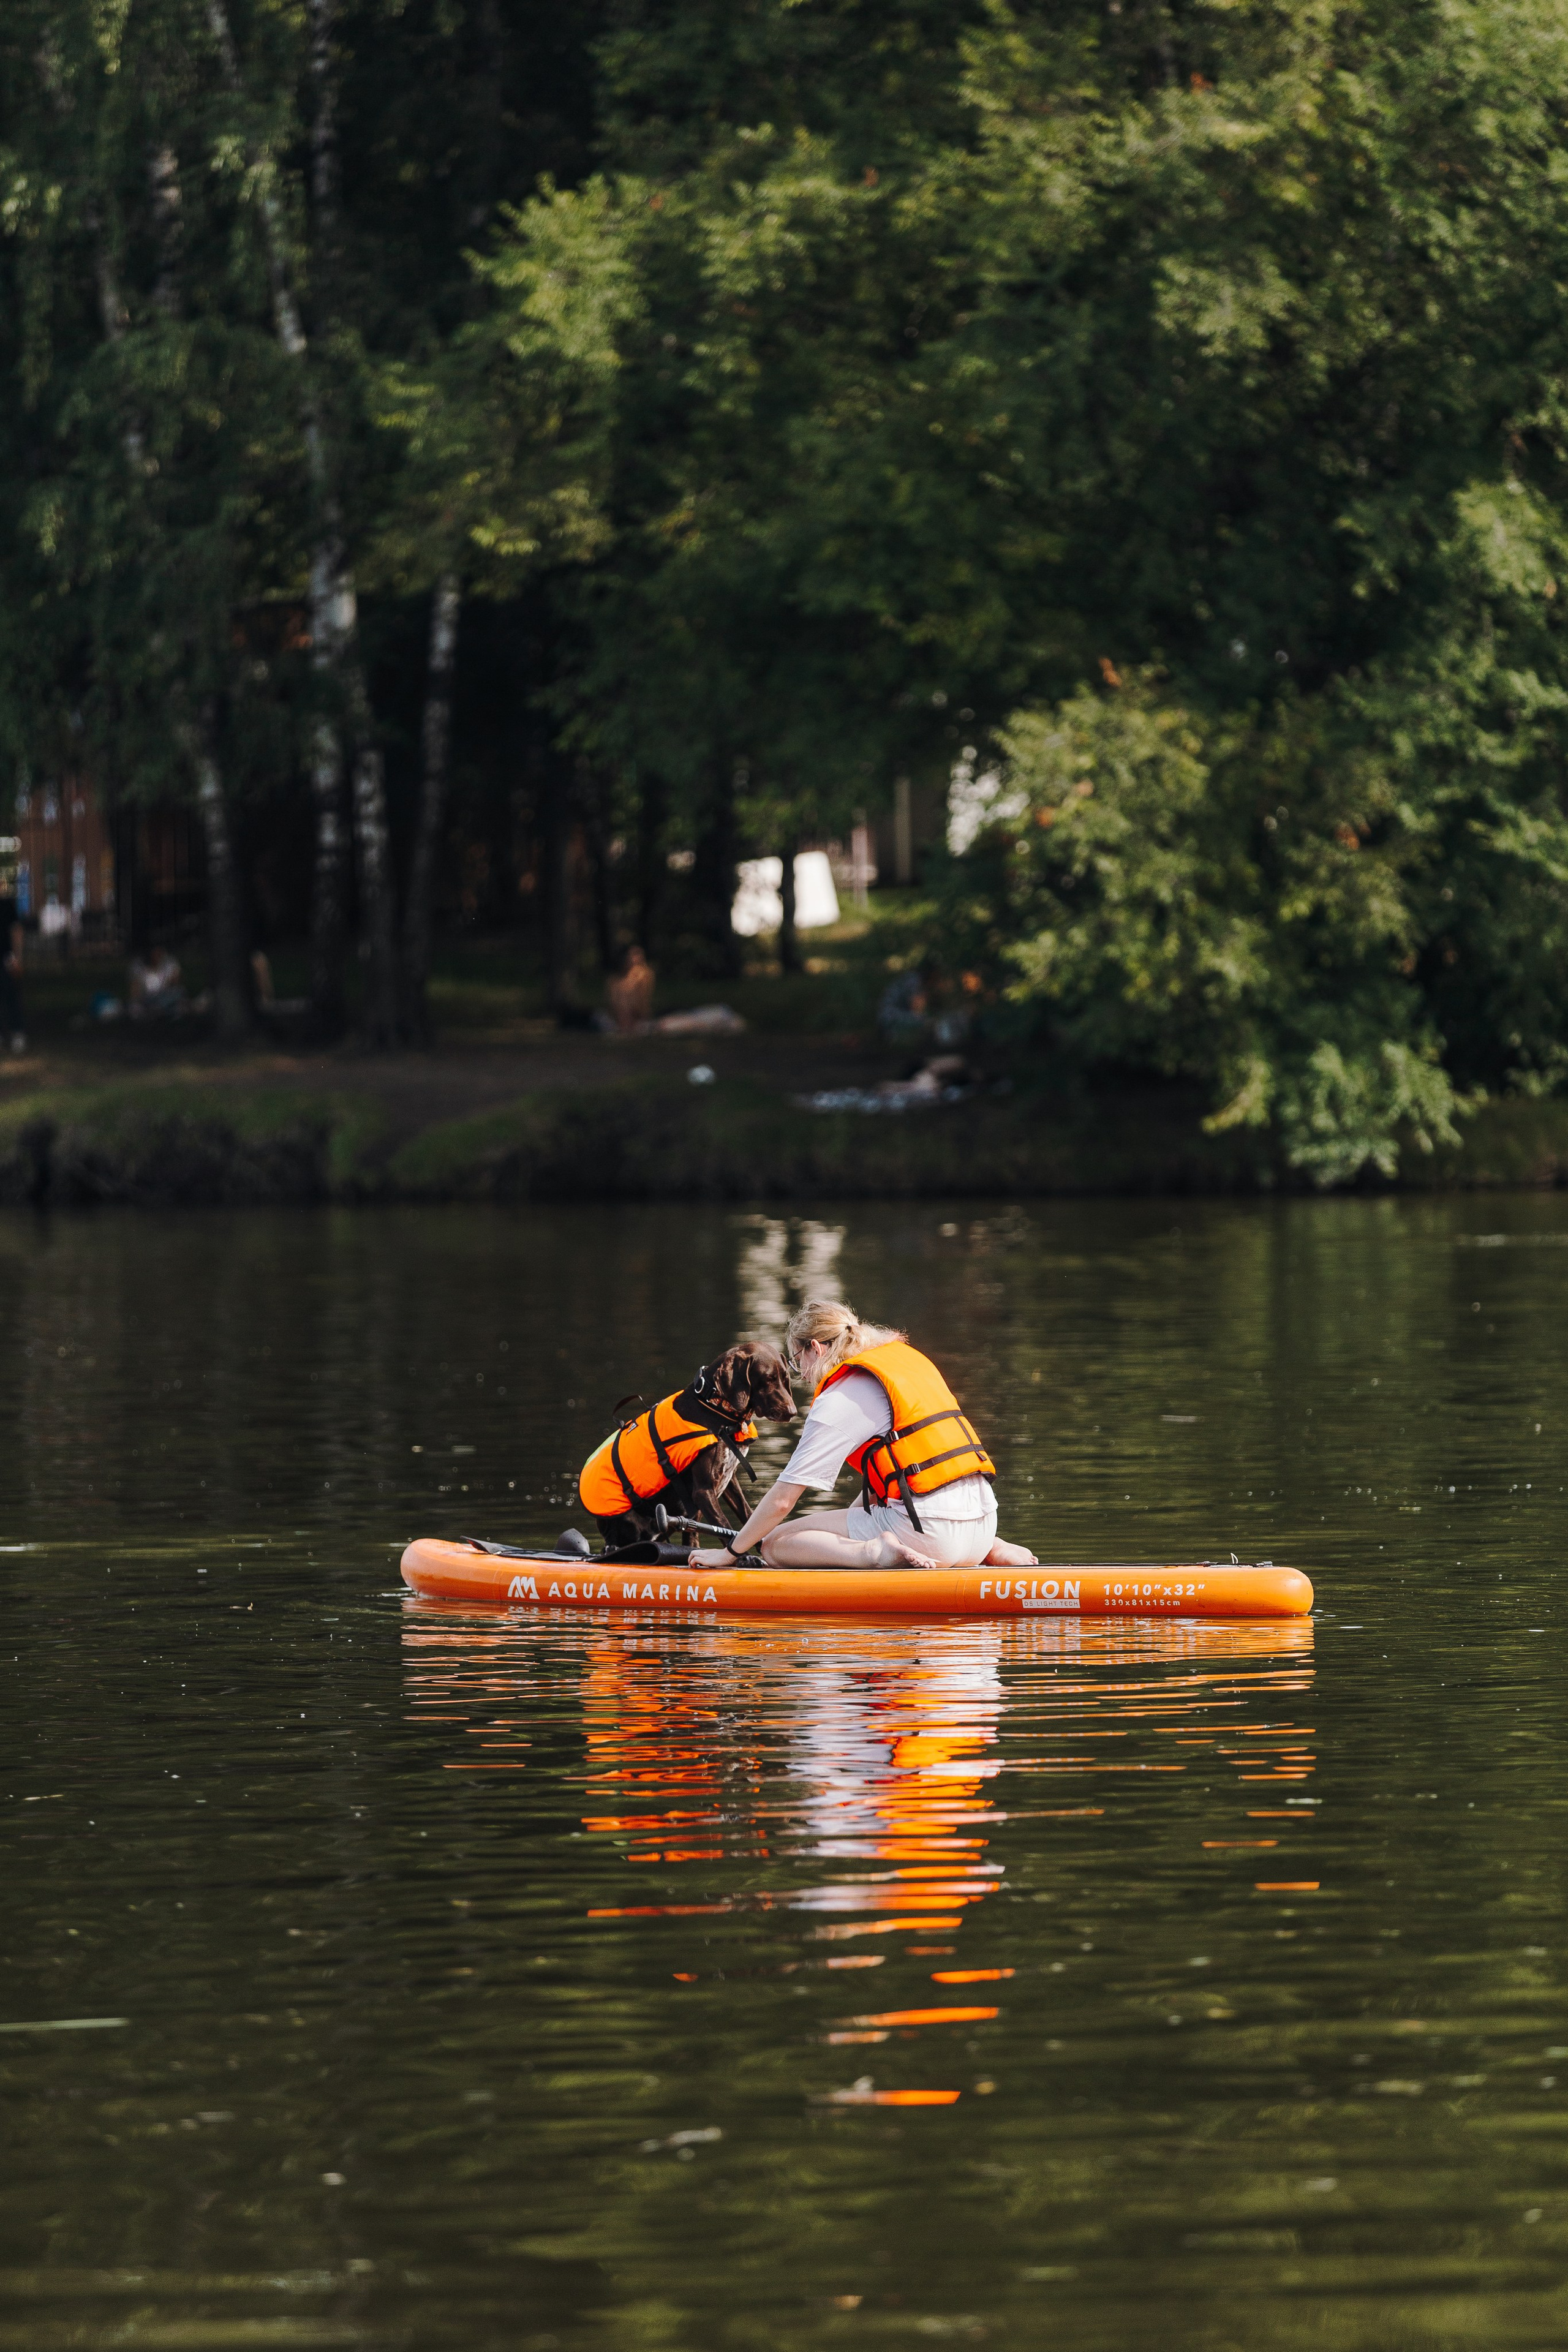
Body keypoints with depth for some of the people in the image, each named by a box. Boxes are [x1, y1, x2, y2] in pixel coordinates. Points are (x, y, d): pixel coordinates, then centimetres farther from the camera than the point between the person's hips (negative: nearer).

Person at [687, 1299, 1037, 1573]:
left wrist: (730, 1553, 10)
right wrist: (850, 1523, 34)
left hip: (928, 1528, -7)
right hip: (981, 1525, 7)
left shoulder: (840, 1399, -3)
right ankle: (992, 1553, 15)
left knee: (774, 1544, 0)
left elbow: (782, 1500, -2)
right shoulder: (909, 1359, 21)